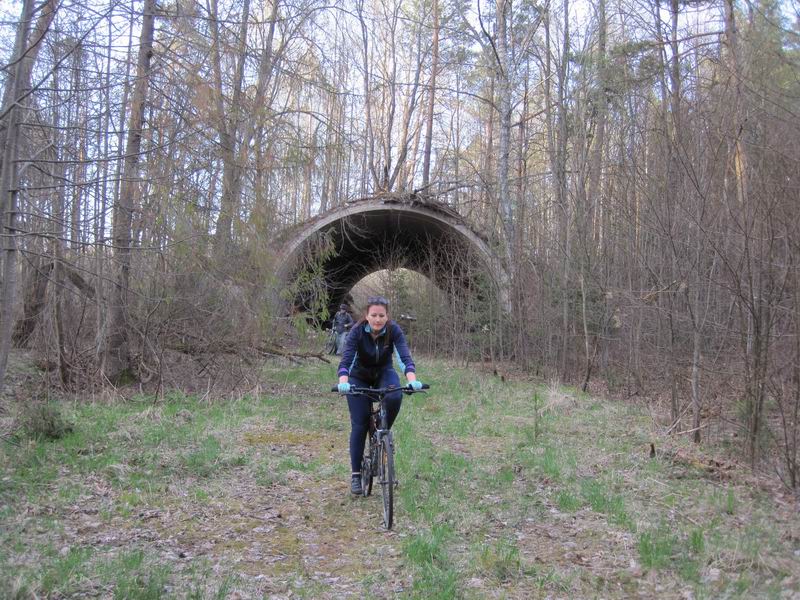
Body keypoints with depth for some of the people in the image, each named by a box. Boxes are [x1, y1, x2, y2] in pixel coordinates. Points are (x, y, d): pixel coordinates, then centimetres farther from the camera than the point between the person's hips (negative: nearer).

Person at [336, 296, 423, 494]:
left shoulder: (394, 330, -24)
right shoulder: (357, 331, -27)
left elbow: (405, 357, -35)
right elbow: (346, 360, -36)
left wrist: (412, 380, -53)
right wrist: (343, 382, -56)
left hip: (384, 373, 1)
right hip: (359, 377, -1)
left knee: (394, 397, -32)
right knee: (359, 424, -8)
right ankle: (355, 474, 5)